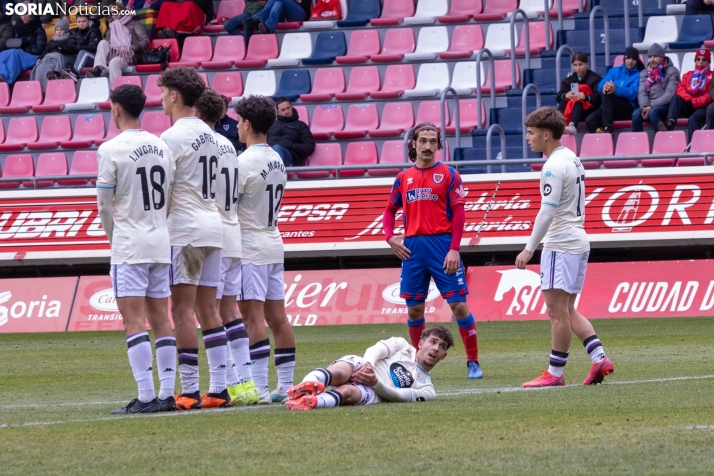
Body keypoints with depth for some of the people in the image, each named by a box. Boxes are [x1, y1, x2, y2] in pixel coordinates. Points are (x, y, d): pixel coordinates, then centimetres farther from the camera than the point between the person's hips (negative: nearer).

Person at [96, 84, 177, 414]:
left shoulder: (111, 150, -10)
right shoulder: (161, 146, 8)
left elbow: (105, 204, -5)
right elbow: (170, 195, 11)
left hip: (129, 246, -6)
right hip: (161, 242, 6)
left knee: (134, 320, -6)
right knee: (160, 318, 8)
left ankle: (146, 396, -12)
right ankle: (168, 395, 6)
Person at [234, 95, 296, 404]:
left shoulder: (245, 163, -15)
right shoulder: (277, 161, 12)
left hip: (249, 248, -8)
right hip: (274, 244, 8)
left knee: (253, 316, -10)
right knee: (277, 316, 9)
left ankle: (260, 388, -15)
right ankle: (286, 386, 10)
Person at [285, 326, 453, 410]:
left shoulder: (426, 389, 23)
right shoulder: (402, 345, 25)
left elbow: (397, 395, 3)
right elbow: (376, 349, 4)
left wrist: (376, 383, -17)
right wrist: (368, 363, -20)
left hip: (372, 392, -1)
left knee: (348, 392, -38)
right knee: (339, 372, -38)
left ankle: (310, 402, -67)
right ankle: (308, 385, -68)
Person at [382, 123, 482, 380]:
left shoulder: (448, 174, 1)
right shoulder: (404, 178, 12)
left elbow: (458, 213, -5)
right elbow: (390, 210, 20)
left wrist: (454, 249, -13)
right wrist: (390, 237, 2)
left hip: (442, 244, -4)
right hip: (412, 248, 4)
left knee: (459, 305, -5)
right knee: (414, 309, 7)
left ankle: (473, 363, 1)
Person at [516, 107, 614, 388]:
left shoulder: (554, 166, -15)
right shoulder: (572, 159, 15)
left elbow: (547, 212, -20)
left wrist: (529, 249, -18)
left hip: (560, 245, -10)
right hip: (578, 241, 10)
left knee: (558, 311, -5)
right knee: (567, 311, 13)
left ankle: (555, 373, -2)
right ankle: (599, 358, 5)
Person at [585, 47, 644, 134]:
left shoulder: (639, 75, 8)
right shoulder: (614, 71, 22)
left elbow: (633, 93, -11)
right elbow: (600, 86, 6)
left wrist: (616, 89, -31)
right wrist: (604, 86, -22)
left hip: (629, 109, -4)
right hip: (610, 108, 4)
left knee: (606, 94, -32)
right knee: (590, 120, -26)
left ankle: (607, 129, -37)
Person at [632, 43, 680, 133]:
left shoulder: (672, 72, 2)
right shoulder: (645, 73, 17)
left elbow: (669, 95, -9)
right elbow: (642, 93, 7)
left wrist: (651, 106, -18)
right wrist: (644, 106, -15)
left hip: (666, 106, -4)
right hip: (648, 106, 4)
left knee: (652, 113, -36)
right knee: (636, 114, -28)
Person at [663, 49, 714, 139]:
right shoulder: (688, 75, 24)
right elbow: (681, 90, 9)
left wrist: (694, 102, -12)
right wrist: (689, 100, -11)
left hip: (703, 107, -4)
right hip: (688, 107, 4)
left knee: (693, 119, -35)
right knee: (676, 98, -26)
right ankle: (670, 124, -49)